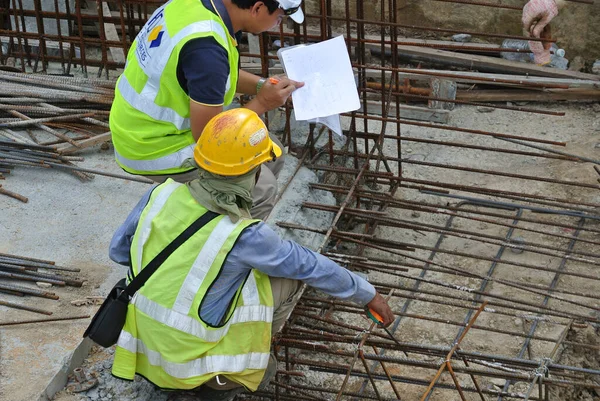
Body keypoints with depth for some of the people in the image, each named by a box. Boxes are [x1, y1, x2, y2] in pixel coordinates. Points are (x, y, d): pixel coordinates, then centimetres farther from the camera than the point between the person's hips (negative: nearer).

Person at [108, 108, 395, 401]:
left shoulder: (161, 194, -12)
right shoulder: (244, 236, -26)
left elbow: (118, 250, 4)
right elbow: (312, 267, -10)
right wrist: (368, 294, 6)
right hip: (193, 363, -5)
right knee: (291, 273, 4)